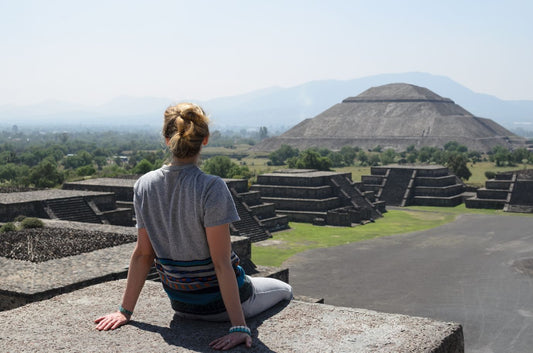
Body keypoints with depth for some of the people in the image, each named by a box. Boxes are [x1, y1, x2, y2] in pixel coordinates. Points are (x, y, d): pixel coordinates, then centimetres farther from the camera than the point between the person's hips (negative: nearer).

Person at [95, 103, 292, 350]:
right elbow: (221, 262, -26)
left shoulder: (144, 186, -9)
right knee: (285, 290, 25)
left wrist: (125, 310, 5)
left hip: (181, 304, 6)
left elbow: (142, 254, -5)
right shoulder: (211, 188, -26)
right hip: (219, 302, -5)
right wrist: (238, 326, -22)